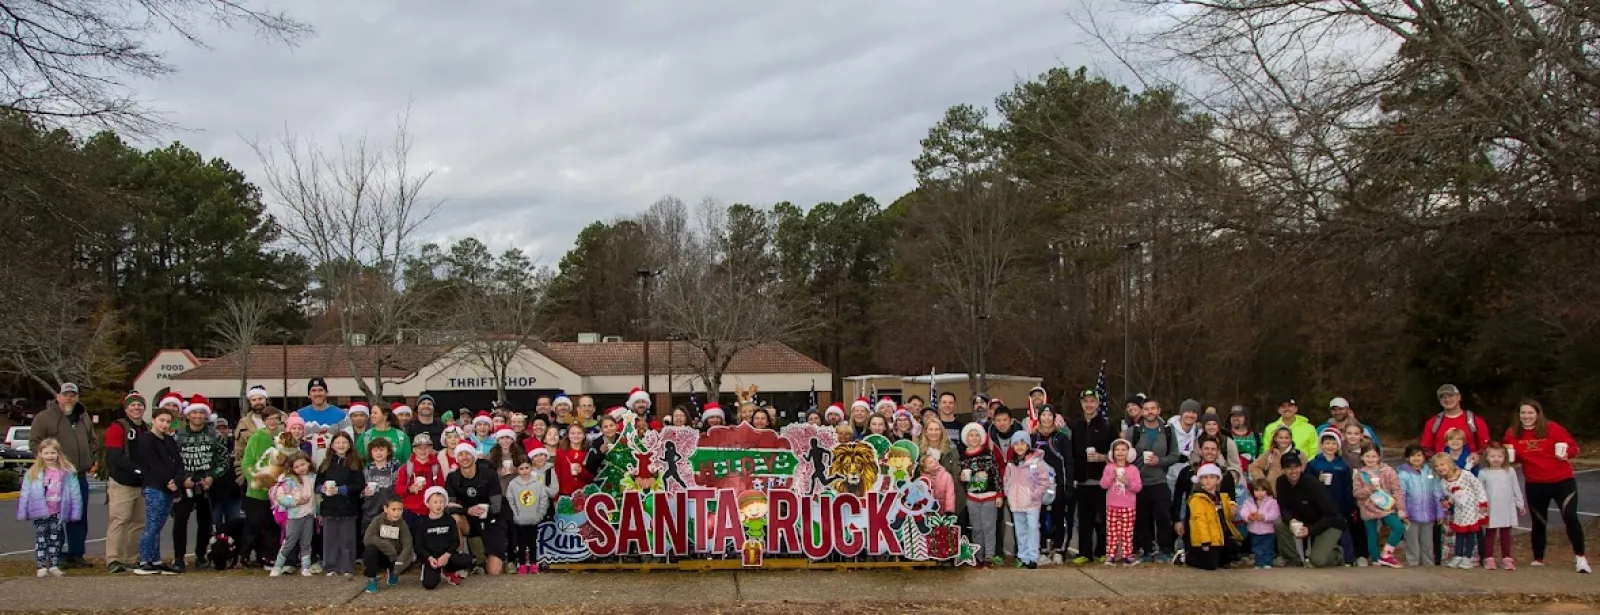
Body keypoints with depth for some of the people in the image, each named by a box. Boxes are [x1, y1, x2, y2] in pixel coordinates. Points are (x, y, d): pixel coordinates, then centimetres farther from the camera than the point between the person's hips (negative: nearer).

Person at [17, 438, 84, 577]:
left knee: (56, 539, 9)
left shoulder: (68, 473, -3)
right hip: (41, 513, -1)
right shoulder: (32, 474, -3)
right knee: (41, 539, 2)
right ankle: (41, 567, 4)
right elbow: (24, 495, 0)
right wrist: (22, 513, -3)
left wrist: (75, 512, -3)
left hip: (58, 513, 1)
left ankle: (54, 566, 17)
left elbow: (75, 494, -1)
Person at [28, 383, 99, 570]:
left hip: (80, 477, 6)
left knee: (79, 519, 10)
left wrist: (95, 460, 11)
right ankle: (57, 556, 4)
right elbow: (34, 442, -7)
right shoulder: (44, 417, -3)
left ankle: (76, 554, 18)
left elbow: (93, 441, 23)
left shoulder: (84, 417, 16)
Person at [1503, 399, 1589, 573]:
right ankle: (1538, 559, 27)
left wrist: (1566, 453, -29)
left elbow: (1573, 446, -8)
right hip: (1534, 484, 3)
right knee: (1538, 522, 12)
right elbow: (1513, 457, 8)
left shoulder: (1552, 428, -12)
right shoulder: (1513, 433, -4)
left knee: (1570, 517, -13)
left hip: (1562, 481, -3)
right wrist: (1510, 455, -14)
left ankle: (1580, 557, 1)